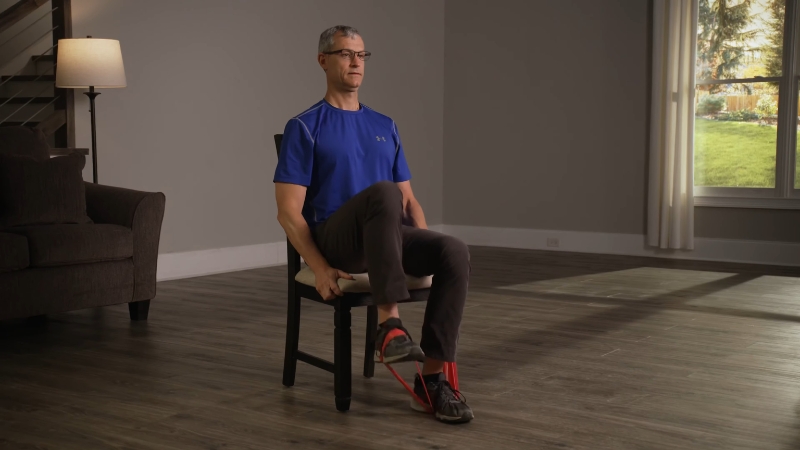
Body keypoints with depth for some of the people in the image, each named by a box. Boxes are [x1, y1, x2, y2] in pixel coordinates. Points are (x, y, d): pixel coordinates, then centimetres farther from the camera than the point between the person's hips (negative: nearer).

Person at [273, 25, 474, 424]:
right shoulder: (304, 128, 2)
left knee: (454, 253, -27)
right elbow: (288, 212, -5)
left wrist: (424, 247, 2)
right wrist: (320, 268, -18)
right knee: (382, 194, -39)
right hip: (336, 238, -5)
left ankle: (432, 379, -23)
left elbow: (407, 199, 20)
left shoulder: (386, 127, 20)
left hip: (388, 235, 5)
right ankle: (389, 325, -40)